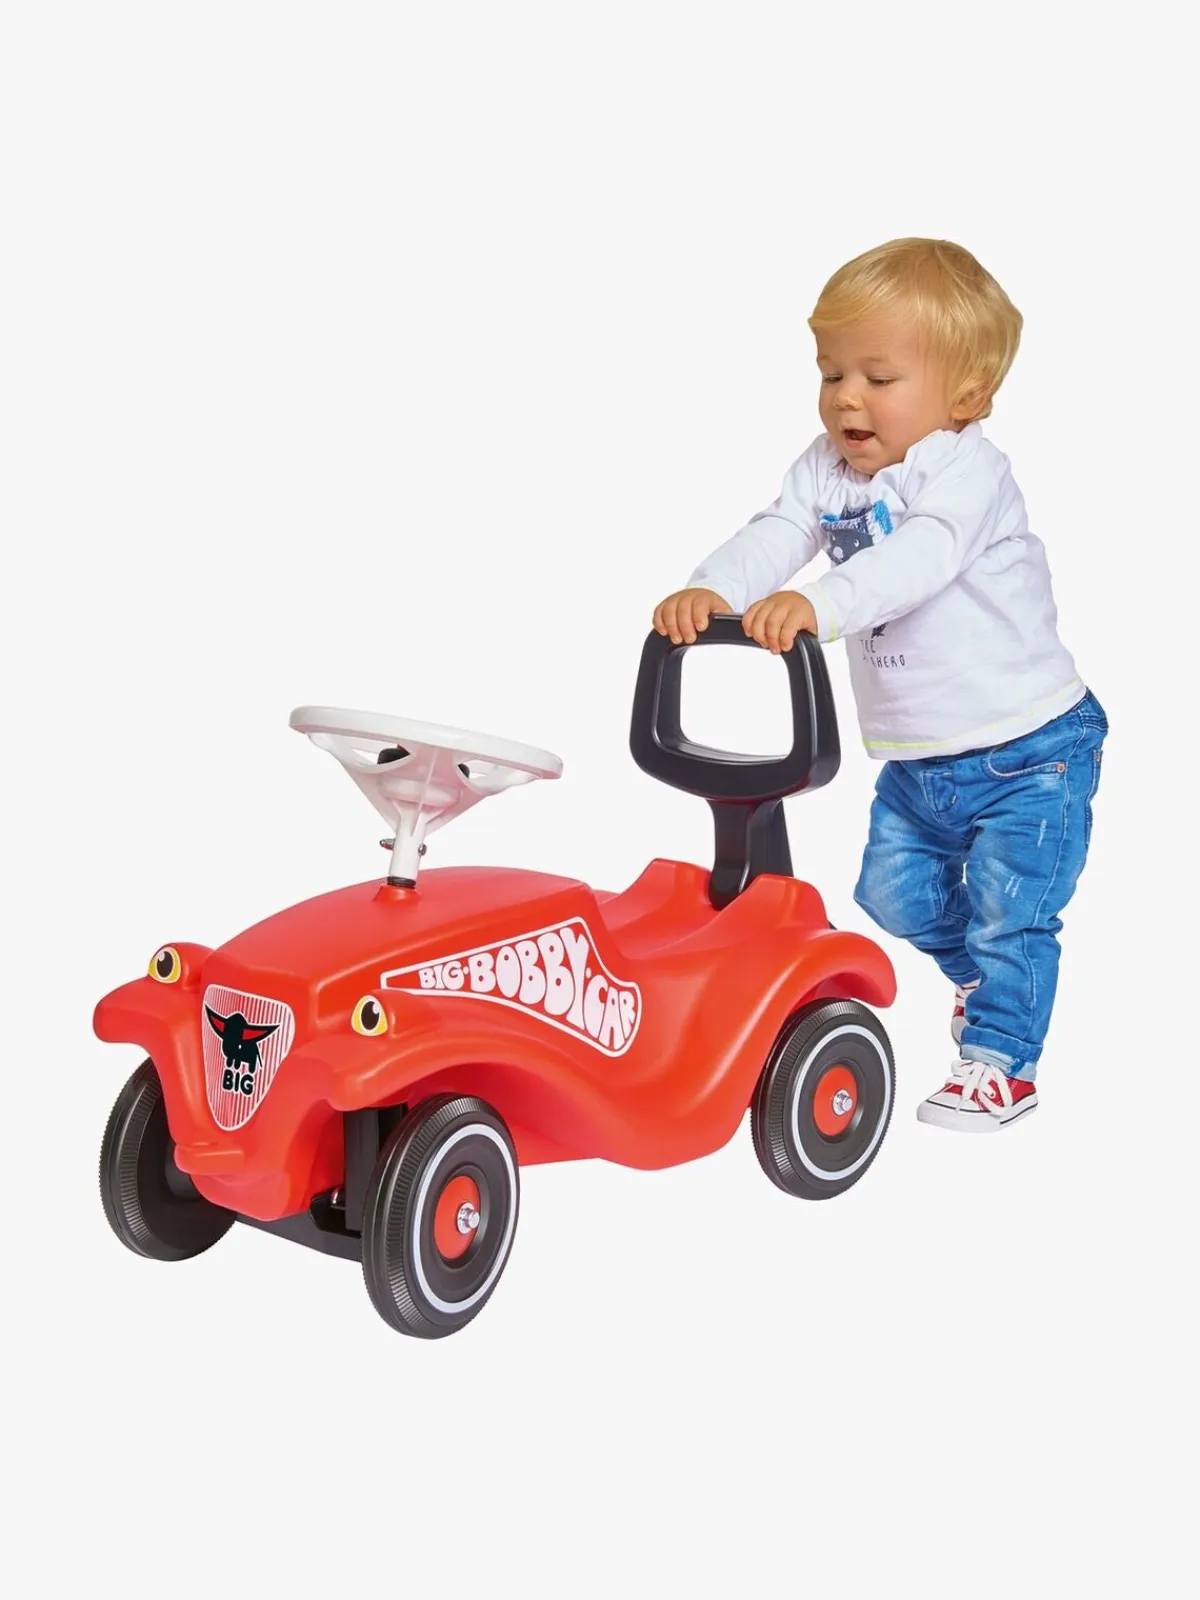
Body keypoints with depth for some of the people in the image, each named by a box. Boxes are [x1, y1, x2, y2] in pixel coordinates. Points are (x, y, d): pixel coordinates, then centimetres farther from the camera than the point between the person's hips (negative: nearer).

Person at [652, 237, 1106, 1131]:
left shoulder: (967, 470, -23)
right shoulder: (827, 469, -1)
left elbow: (919, 557, -40)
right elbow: (777, 535, -15)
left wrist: (817, 605, -55)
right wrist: (712, 591, -36)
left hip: (1028, 750, -7)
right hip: (914, 758, 8)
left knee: (1009, 914, -3)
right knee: (897, 896, 18)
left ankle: (1001, 1063, 14)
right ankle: (984, 976, 44)